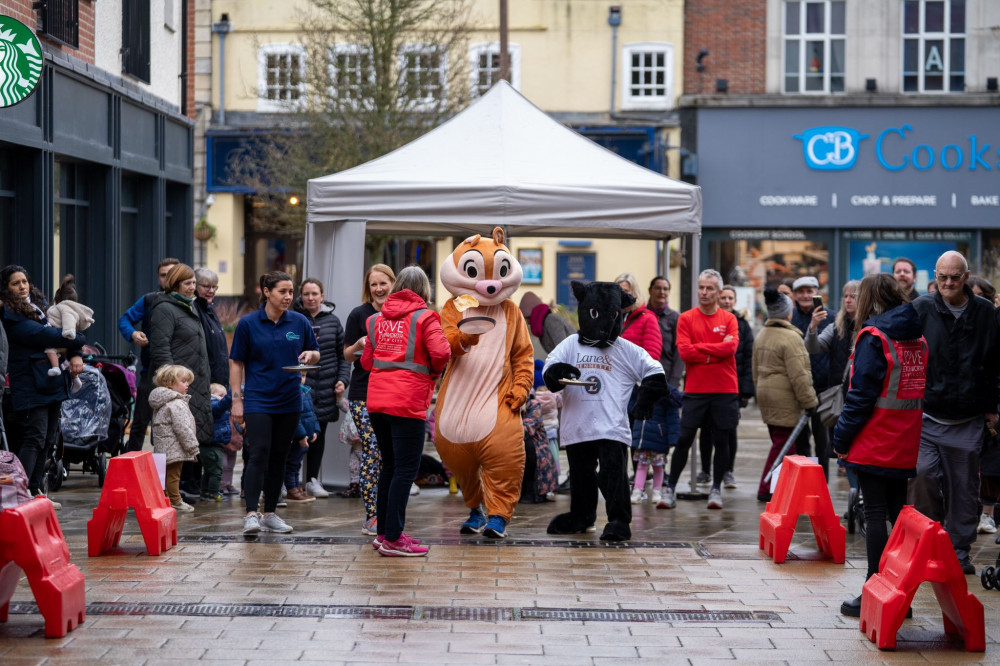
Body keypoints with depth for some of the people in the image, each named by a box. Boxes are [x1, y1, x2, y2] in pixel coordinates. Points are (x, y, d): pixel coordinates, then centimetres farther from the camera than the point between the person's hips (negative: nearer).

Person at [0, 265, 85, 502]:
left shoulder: (38, 305, 15)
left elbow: (61, 328, 13)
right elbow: (43, 335, -17)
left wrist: (75, 354, -5)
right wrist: (79, 341, -7)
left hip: (52, 382, 8)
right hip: (31, 386, -8)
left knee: (47, 440, 10)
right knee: (34, 439, -14)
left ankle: (35, 492, 16)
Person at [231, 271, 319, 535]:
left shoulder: (300, 322, 4)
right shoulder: (248, 323, -3)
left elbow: (316, 355, 14)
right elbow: (236, 363, 0)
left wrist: (310, 355, -10)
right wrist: (237, 399, -5)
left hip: (289, 401, 4)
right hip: (258, 399, -4)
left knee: (279, 457, 9)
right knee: (259, 453, -14)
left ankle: (270, 514, 17)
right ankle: (251, 514, -16)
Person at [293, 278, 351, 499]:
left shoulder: (332, 321, 8)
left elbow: (343, 354, 11)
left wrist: (343, 379, 1)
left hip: (326, 389, 3)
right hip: (299, 387, -3)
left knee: (319, 433, 10)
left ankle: (312, 479, 19)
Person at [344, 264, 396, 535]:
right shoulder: (359, 315, -1)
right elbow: (347, 354, 3)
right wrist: (359, 345, -17)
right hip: (364, 395, -3)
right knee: (372, 453, -8)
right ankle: (371, 518, -4)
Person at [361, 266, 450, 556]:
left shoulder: (377, 318, 12)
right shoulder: (424, 318, -4)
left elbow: (367, 360, 13)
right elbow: (440, 352, -17)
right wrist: (434, 371, 2)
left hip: (377, 399, 6)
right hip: (408, 402, -6)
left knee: (389, 466, 17)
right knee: (406, 469, -2)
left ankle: (384, 531, 23)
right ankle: (393, 539, -3)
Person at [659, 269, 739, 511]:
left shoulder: (729, 319, 5)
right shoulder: (686, 318, 3)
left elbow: (731, 347, -11)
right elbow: (684, 351, -10)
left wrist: (699, 348, -10)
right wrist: (716, 350, -9)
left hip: (725, 390, 1)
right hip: (695, 389, -1)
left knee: (721, 440, 5)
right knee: (684, 439, -2)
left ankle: (716, 489, 16)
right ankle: (670, 489, 3)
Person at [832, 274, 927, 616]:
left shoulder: (873, 335, -10)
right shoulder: (917, 337, 10)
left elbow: (861, 394, -14)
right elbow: (921, 388, 12)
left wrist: (842, 438, -8)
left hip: (875, 444, -6)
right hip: (907, 446, 7)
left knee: (875, 514, -3)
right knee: (898, 512, 12)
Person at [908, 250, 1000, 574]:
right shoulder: (921, 309, -2)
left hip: (968, 420, 2)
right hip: (927, 414, -2)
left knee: (964, 487, 6)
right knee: (924, 474, -15)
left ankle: (959, 552, 18)